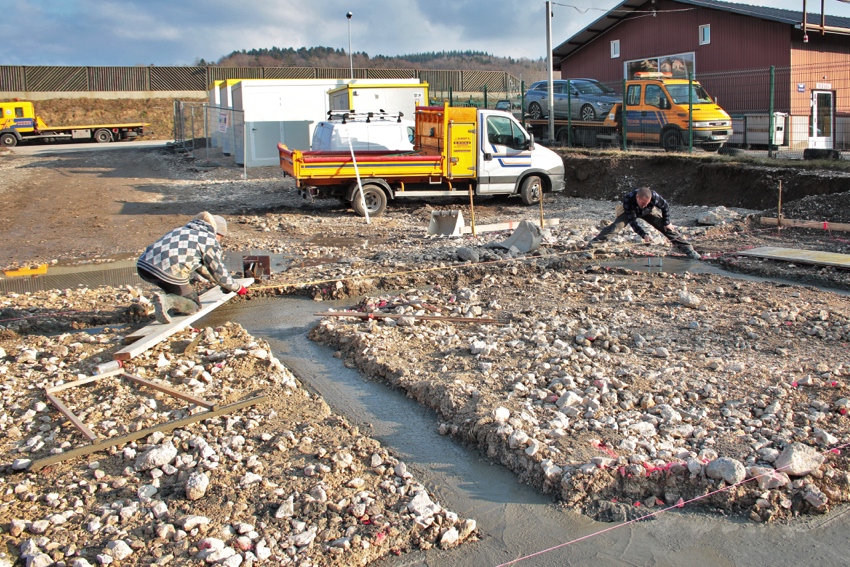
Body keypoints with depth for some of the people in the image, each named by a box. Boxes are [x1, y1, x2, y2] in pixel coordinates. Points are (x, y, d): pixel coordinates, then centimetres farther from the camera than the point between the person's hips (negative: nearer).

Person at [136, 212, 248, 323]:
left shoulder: (185, 230, 31)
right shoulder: (211, 241, 8)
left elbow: (200, 266, 43)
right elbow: (219, 272, 13)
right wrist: (238, 288, 30)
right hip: (168, 271, -8)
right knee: (194, 306, 11)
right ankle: (167, 301, -16)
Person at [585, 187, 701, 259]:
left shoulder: (654, 196, -38)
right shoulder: (628, 199, -41)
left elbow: (665, 207, -15)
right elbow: (632, 222, -38)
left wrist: (666, 223, -9)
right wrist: (644, 235, -48)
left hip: (649, 212, 2)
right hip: (630, 212, -2)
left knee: (668, 228, -6)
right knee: (615, 227, -24)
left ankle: (689, 250, 5)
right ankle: (590, 246, -23)